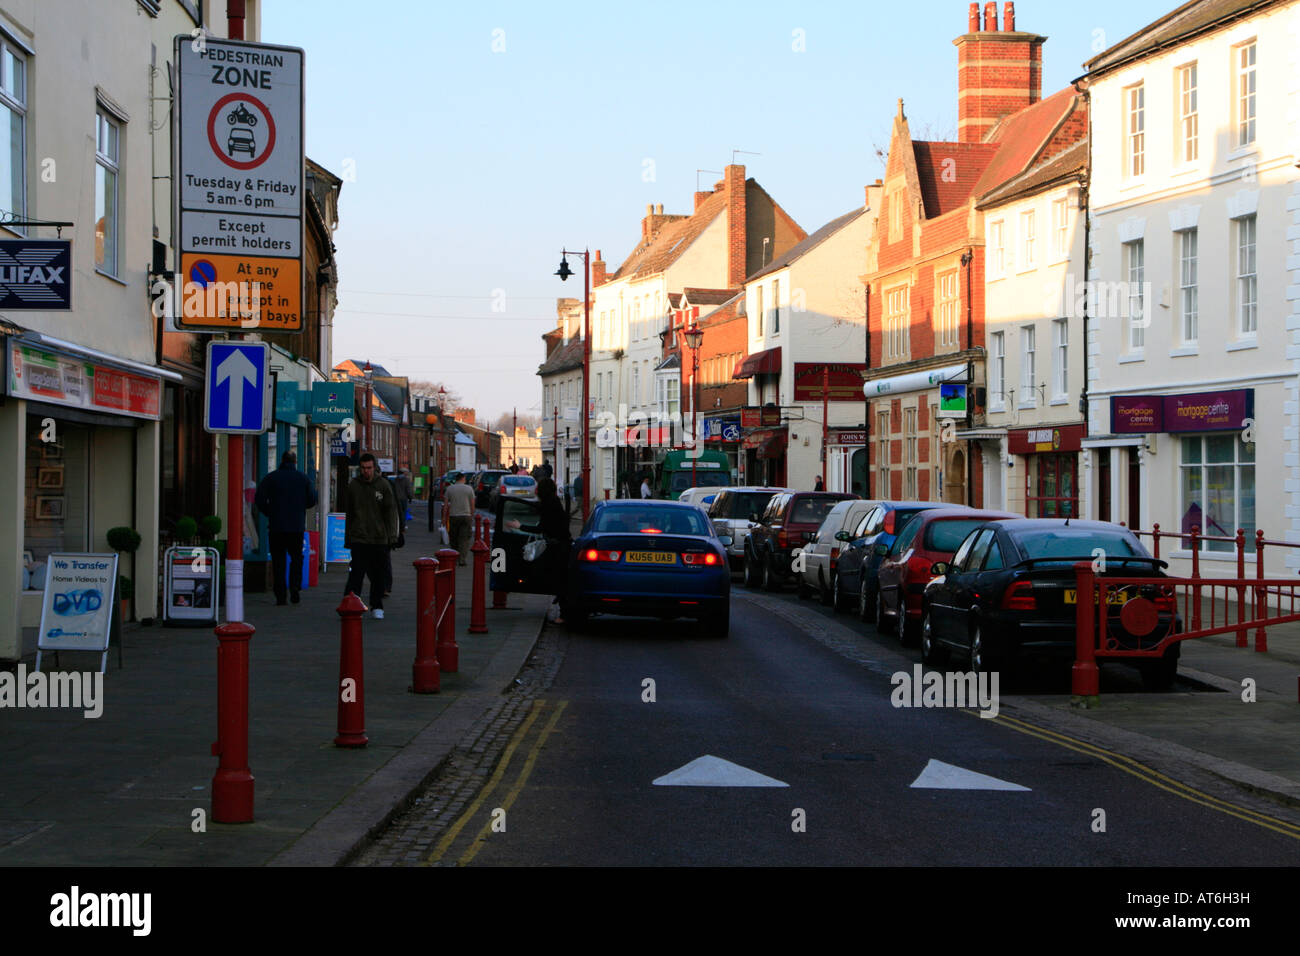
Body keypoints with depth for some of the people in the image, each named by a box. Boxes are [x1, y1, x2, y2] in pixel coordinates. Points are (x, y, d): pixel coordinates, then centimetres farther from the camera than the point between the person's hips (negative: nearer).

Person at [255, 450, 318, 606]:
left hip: (277, 526, -1)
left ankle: (280, 597, -1)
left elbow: (260, 499, -7)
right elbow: (312, 500, 3)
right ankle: (295, 587, -6)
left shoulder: (271, 478, -1)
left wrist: (269, 513, 8)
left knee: (278, 561, 3)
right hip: (297, 526, 1)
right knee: (296, 557, 15)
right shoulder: (303, 478, 2)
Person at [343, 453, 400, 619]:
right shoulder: (353, 485, 6)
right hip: (359, 538, 0)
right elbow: (348, 513, 12)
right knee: (356, 573, -10)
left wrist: (392, 535, -8)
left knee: (379, 575, 6)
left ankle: (377, 607, 18)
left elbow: (391, 511, 0)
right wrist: (347, 538, 10)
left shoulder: (383, 485, 2)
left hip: (379, 538, 0)